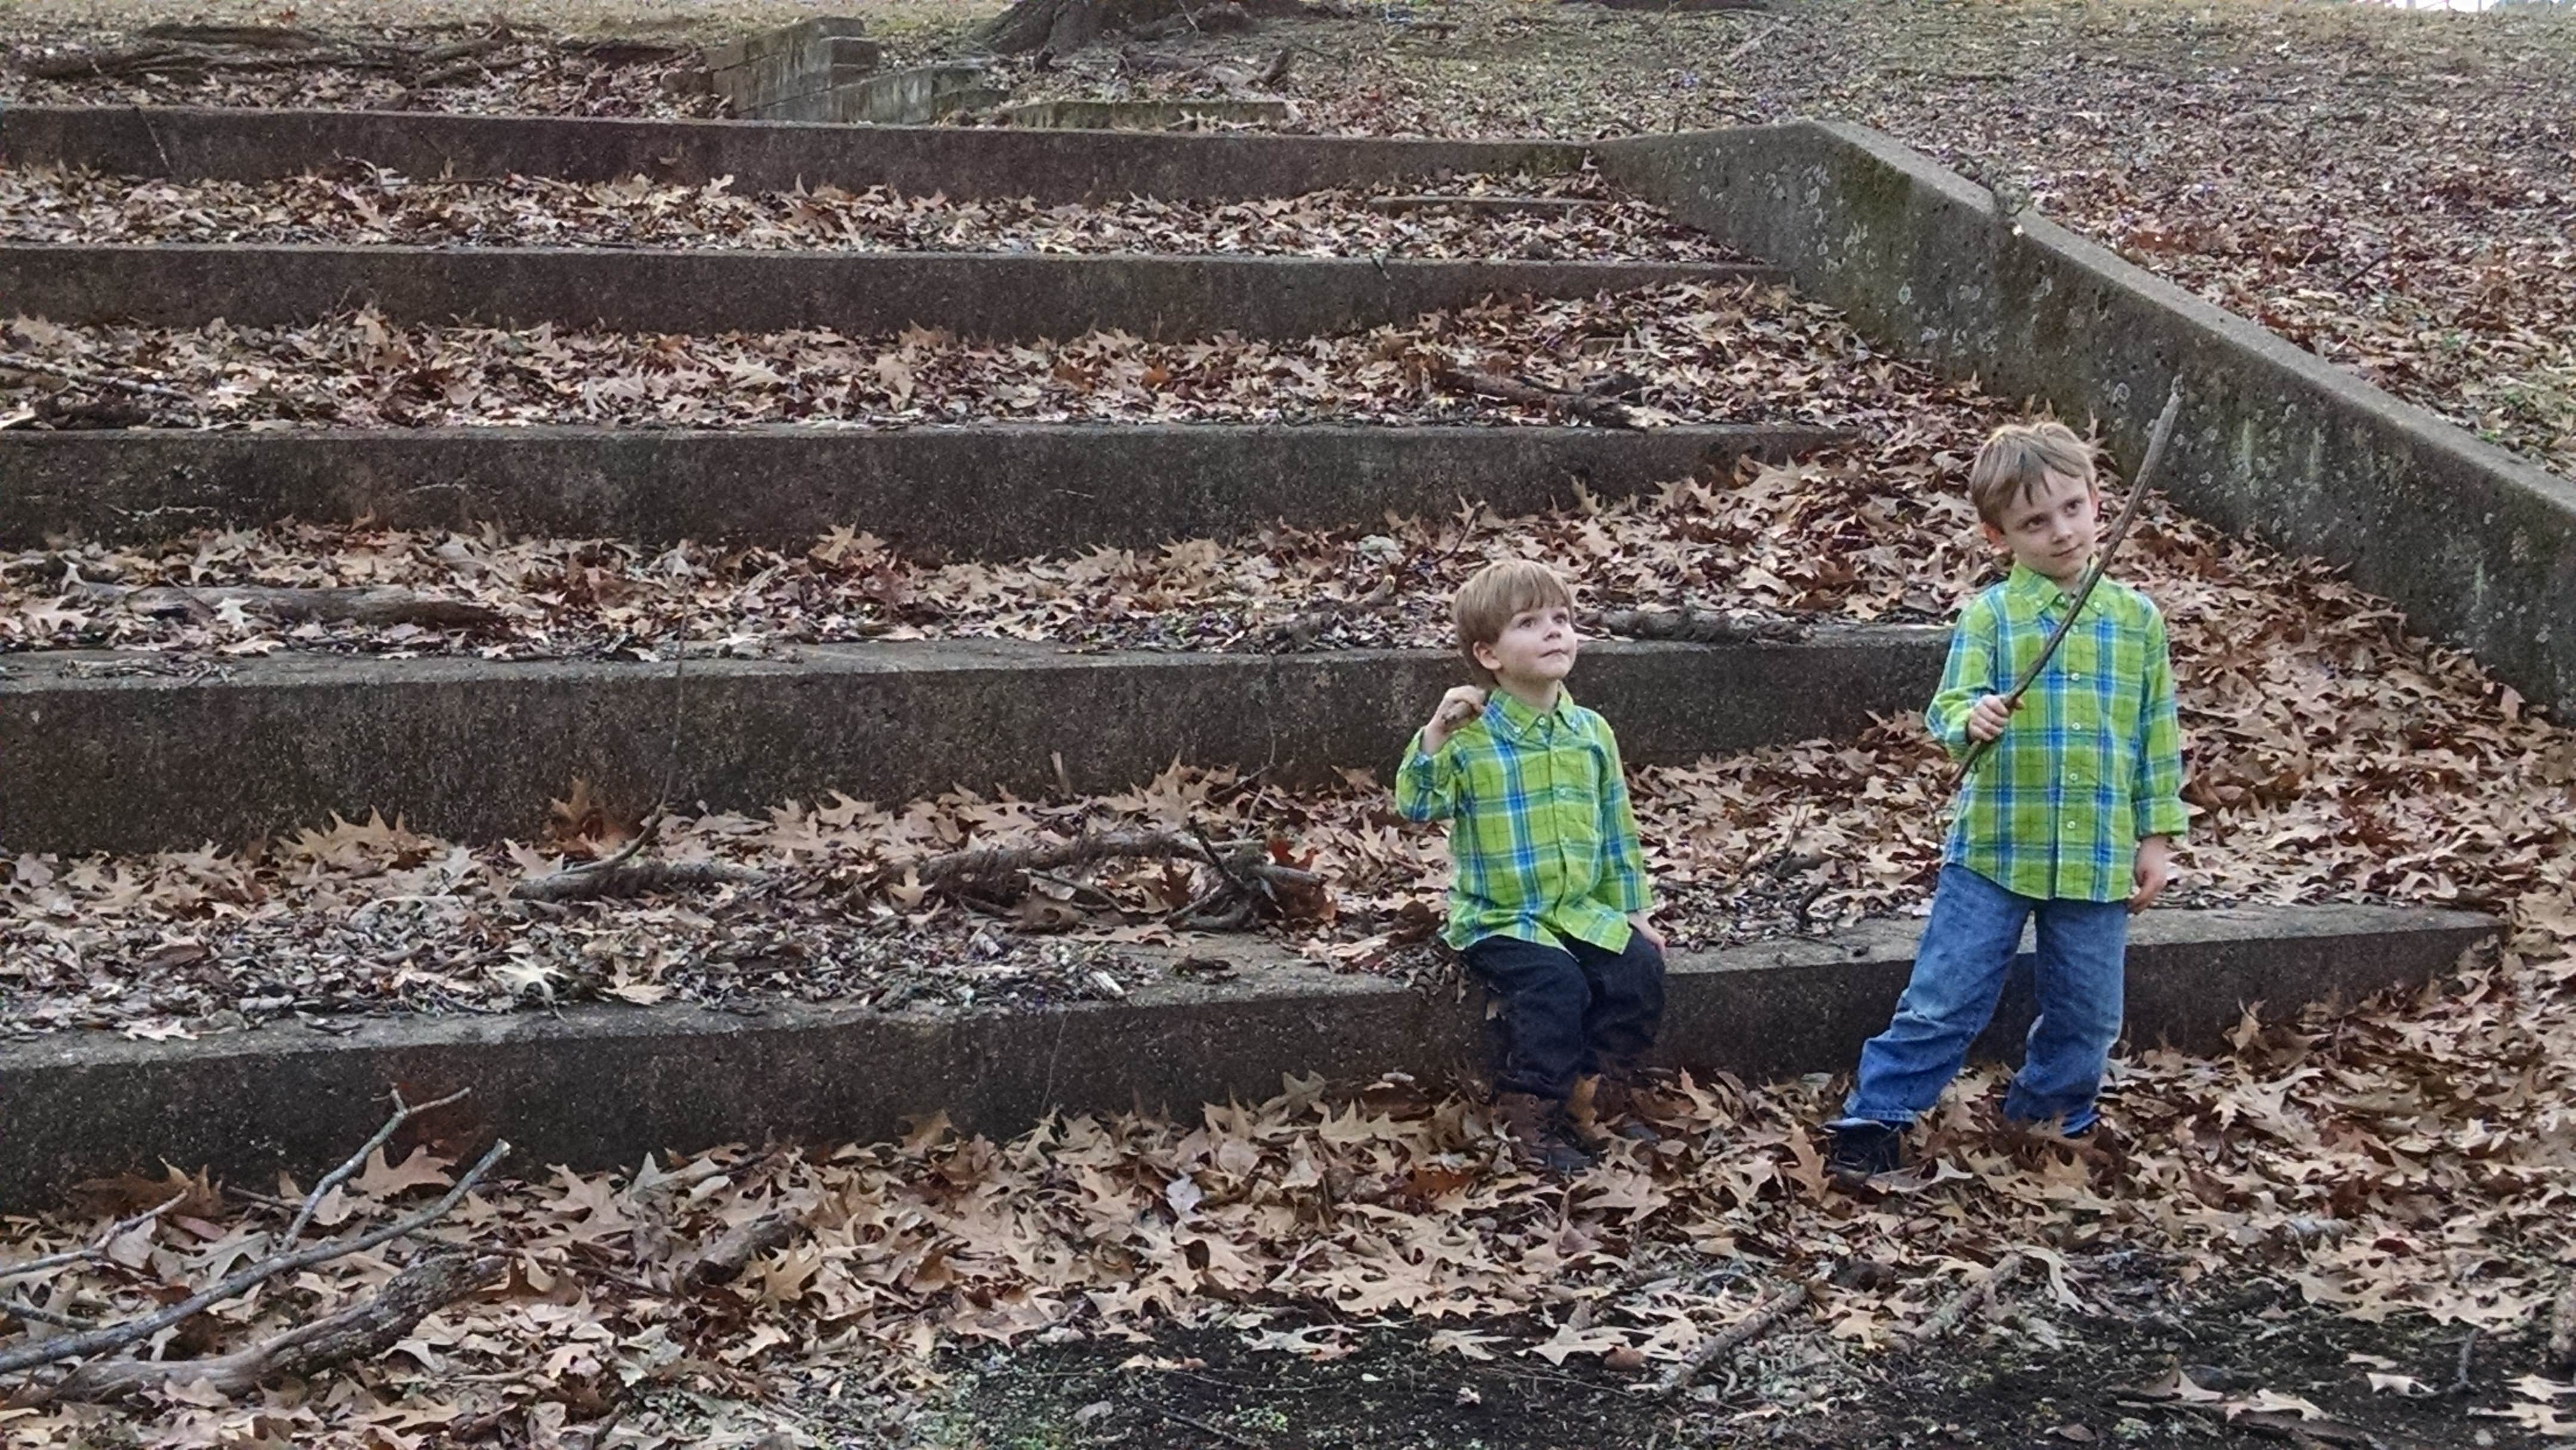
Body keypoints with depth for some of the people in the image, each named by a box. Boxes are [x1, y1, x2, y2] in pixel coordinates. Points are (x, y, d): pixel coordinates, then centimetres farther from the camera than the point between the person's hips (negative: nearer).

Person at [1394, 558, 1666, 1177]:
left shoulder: (1591, 733, 6)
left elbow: (1617, 829, 13)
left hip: (1582, 909, 5)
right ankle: (1531, 1114, -10)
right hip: (1499, 917, -5)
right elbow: (1415, 804, -19)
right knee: (1554, 984, -27)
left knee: (1639, 966, -15)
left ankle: (1609, 1090, 5)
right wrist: (1435, 736, -30)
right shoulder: (1469, 737, -9)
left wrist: (1633, 910, 11)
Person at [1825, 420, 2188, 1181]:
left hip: (2099, 858, 3)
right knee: (1943, 999, -1)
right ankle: (1875, 1118, 10)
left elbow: (2158, 737, 9)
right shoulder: (1989, 616, -4)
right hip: (1994, 849, -3)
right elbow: (1948, 709, -12)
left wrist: (2156, 838, 8)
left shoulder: (2137, 619, 4)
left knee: (2087, 1013, 14)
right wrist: (1973, 722, -35)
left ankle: (2050, 1114, 37)